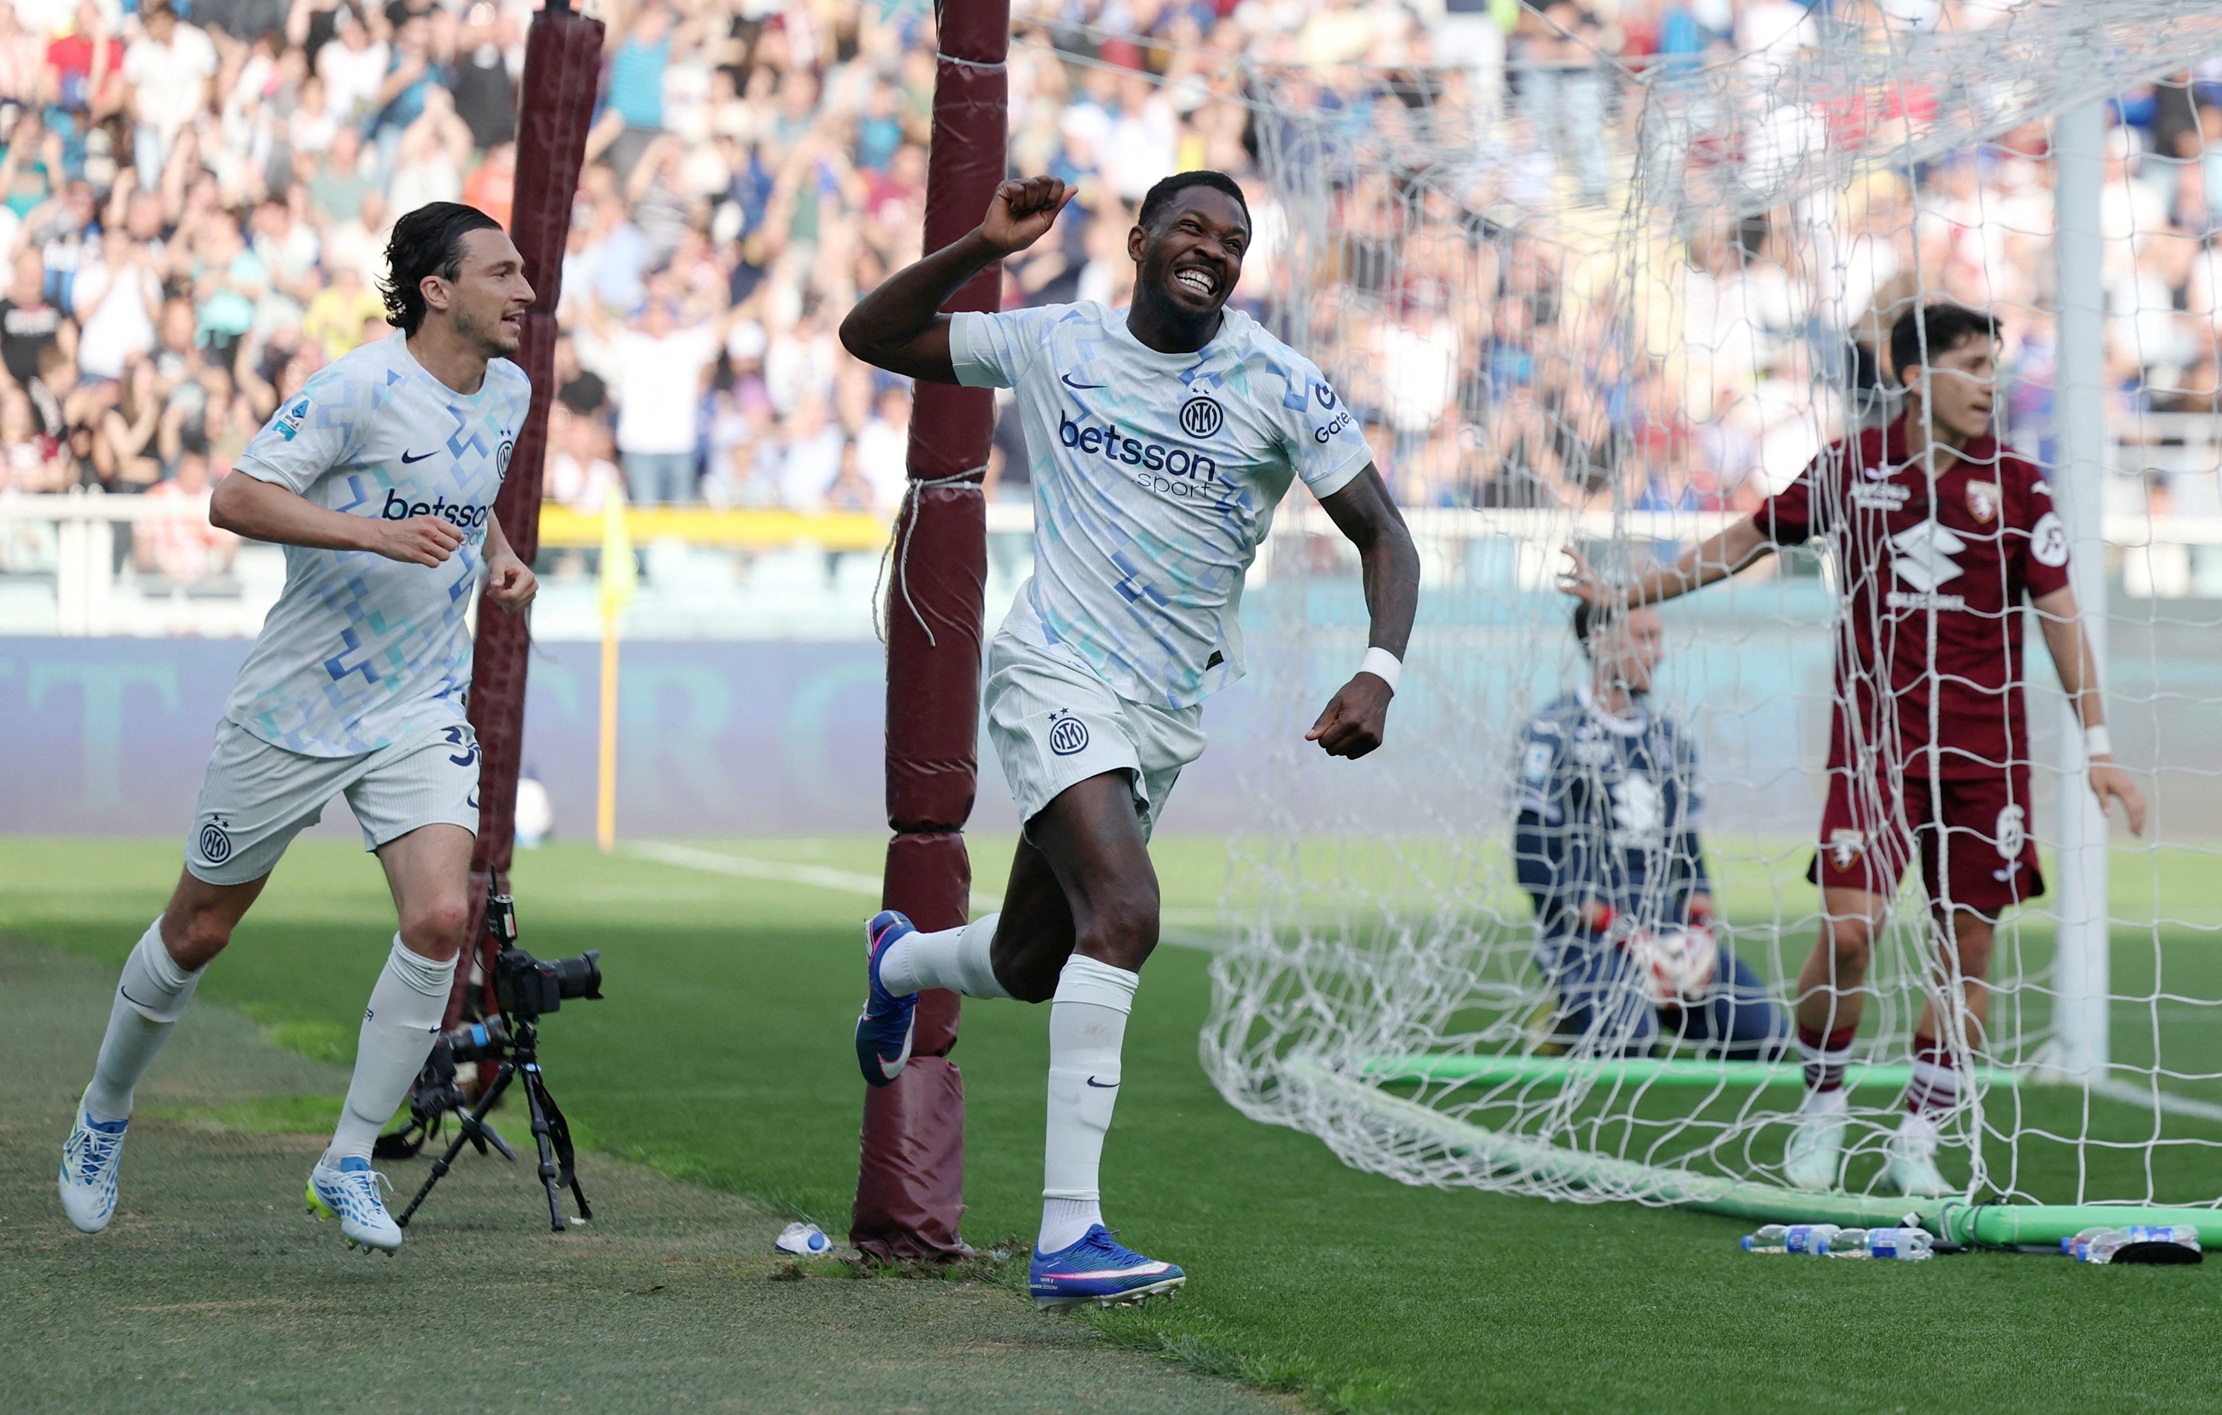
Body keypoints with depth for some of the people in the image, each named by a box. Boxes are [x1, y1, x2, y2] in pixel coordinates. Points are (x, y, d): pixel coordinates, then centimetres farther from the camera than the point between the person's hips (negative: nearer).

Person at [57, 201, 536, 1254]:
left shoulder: (508, 392, 5)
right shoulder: (362, 387, -18)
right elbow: (235, 499, -24)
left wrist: (498, 553, 7)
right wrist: (378, 534, -32)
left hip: (421, 713, 5)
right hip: (295, 706, -5)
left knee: (439, 919, -17)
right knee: (199, 930, 9)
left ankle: (349, 1163, -4)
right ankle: (105, 1115, 34)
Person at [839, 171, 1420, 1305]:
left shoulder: (1278, 385, -2)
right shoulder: (1057, 346, 1)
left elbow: (1383, 538, 0)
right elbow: (869, 334, 8)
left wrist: (1379, 674, -18)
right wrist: (982, 247, -8)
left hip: (1167, 711, 4)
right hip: (1055, 674, -4)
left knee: (1033, 965, 16)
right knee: (1123, 914, -27)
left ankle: (902, 960, 55)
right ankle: (1068, 1235, -29)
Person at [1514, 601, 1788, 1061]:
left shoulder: (1669, 741, 16)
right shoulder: (1555, 734, -5)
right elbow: (1536, 865, -12)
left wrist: (1698, 931, -3)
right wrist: (1627, 937, -17)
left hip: (1664, 926, 6)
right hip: (1585, 934, -6)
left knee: (1766, 1034, -13)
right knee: (1628, 1039, -33)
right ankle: (1574, 1018, 0)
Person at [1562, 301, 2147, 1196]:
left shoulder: (2016, 484, 2)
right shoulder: (1851, 467, 2)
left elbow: (2058, 613, 4)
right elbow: (1748, 540, 15)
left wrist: (2097, 746, -1)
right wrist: (1628, 594, 16)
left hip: (1984, 744, 1)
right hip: (1875, 734, -1)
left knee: (1968, 942, 0)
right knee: (1848, 926, -13)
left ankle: (1917, 1139, 13)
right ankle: (1823, 1105, 11)